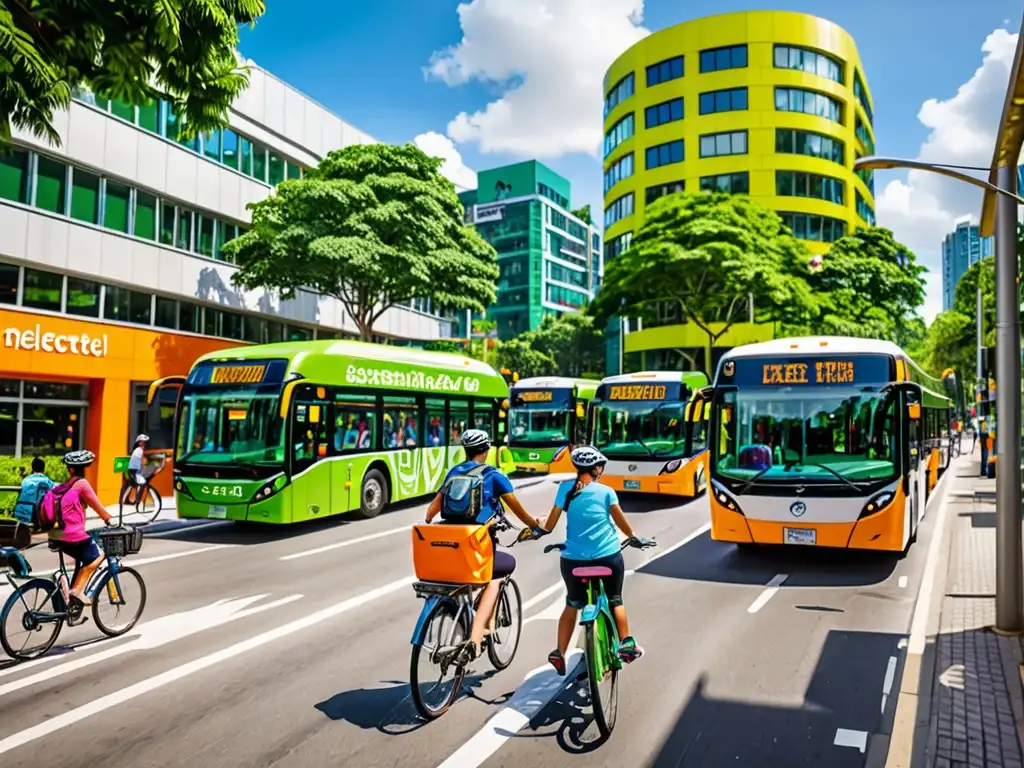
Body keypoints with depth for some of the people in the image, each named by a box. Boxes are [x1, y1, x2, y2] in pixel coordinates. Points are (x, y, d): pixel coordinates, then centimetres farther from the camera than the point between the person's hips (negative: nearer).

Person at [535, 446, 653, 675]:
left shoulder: (566, 488, -2)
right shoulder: (605, 491, -4)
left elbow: (551, 523, -2)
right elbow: (620, 520, 1)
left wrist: (541, 529, 19)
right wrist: (634, 538, 19)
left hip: (573, 559, 1)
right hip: (608, 557, -1)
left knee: (572, 605, 18)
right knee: (615, 600, 23)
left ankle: (560, 653, 11)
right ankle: (626, 644, 22)